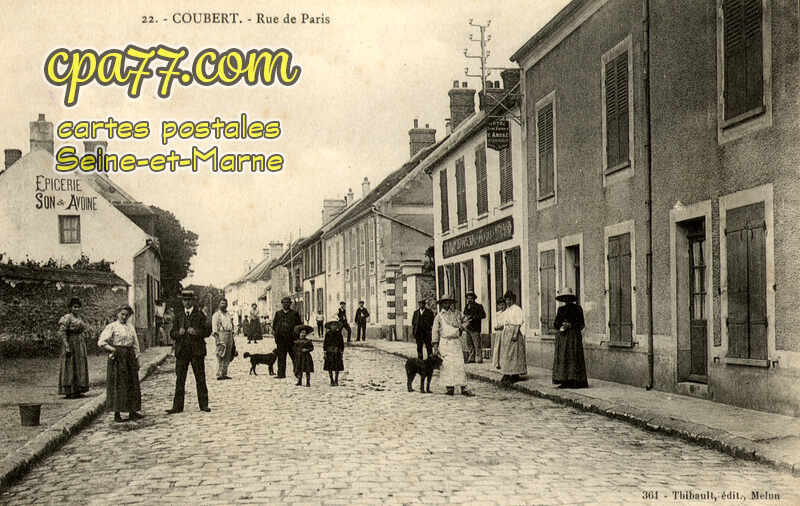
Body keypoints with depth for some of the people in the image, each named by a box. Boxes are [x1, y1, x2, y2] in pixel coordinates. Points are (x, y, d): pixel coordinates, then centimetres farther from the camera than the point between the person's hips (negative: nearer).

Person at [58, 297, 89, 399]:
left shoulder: (78, 318, 13)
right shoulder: (67, 318, -13)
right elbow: (62, 332, -19)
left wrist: (83, 347, 20)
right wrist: (67, 346, -25)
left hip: (80, 345, 9)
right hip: (71, 345, -9)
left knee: (79, 367, 9)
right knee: (70, 367, -6)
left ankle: (77, 391, 15)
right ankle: (68, 392, -3)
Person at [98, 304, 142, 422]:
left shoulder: (130, 326, 13)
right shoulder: (112, 326, -3)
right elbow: (101, 342, -10)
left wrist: (137, 359, 10)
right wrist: (114, 350, -11)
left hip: (130, 358, 6)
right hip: (118, 359, -6)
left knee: (132, 383, 6)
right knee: (117, 385, -3)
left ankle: (132, 412, 14)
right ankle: (117, 413, 2)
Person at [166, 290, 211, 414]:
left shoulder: (200, 315, 4)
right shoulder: (179, 316, 13)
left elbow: (208, 331, -1)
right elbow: (173, 334, 11)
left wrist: (196, 332, -17)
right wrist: (178, 333, -10)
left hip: (197, 351, -2)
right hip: (181, 351, 3)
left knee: (200, 379, 3)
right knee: (179, 379, 2)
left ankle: (203, 405, 8)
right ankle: (177, 406, 4)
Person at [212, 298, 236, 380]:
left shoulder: (228, 314, 19)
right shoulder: (216, 315, -1)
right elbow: (214, 327, -8)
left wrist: (232, 339, 19)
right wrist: (217, 338, -18)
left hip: (229, 336, 7)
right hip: (221, 335, -7)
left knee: (227, 357, 7)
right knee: (220, 356, -11)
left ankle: (224, 374, 12)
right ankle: (219, 374, -11)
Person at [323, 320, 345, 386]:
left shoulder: (339, 334, 3)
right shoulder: (328, 334, 2)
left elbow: (342, 343, 6)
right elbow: (325, 343, 3)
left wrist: (342, 352, 2)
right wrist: (325, 351, -3)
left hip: (337, 353, 0)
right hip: (329, 352, 0)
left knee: (337, 368, 0)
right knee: (329, 367, 0)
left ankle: (336, 381, 8)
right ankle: (332, 381, 10)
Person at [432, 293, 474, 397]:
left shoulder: (457, 313, 10)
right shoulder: (439, 316, 5)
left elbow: (465, 320, 26)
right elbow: (435, 331, 6)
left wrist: (462, 326, 5)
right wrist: (435, 345, 1)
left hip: (456, 342, 1)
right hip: (445, 342, -1)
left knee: (459, 364, -4)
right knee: (447, 365, -3)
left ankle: (463, 388, -5)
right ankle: (450, 387, 5)